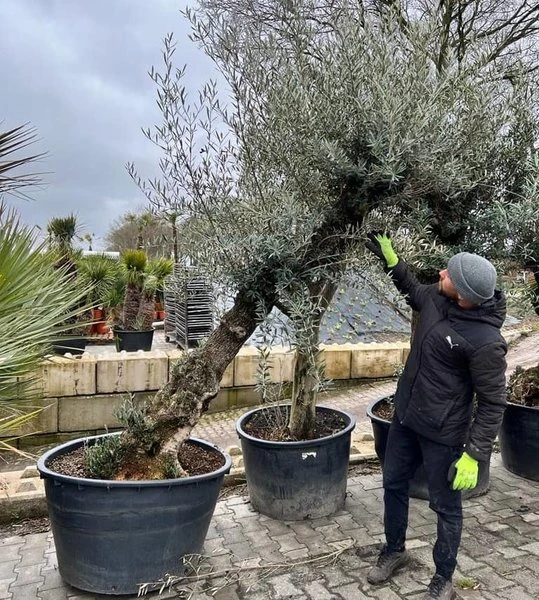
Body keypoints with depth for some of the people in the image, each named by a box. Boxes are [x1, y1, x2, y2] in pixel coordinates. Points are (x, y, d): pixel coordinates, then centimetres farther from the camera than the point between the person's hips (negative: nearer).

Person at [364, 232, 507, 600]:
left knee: (446, 506, 13)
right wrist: (392, 262, 8)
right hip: (405, 416, 8)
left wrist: (475, 455, -20)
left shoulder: (485, 341, -29)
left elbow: (492, 402, -20)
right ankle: (394, 551, 46)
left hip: (443, 433, -7)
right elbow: (414, 292, 18)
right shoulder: (436, 297, -8)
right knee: (394, 485, 22)